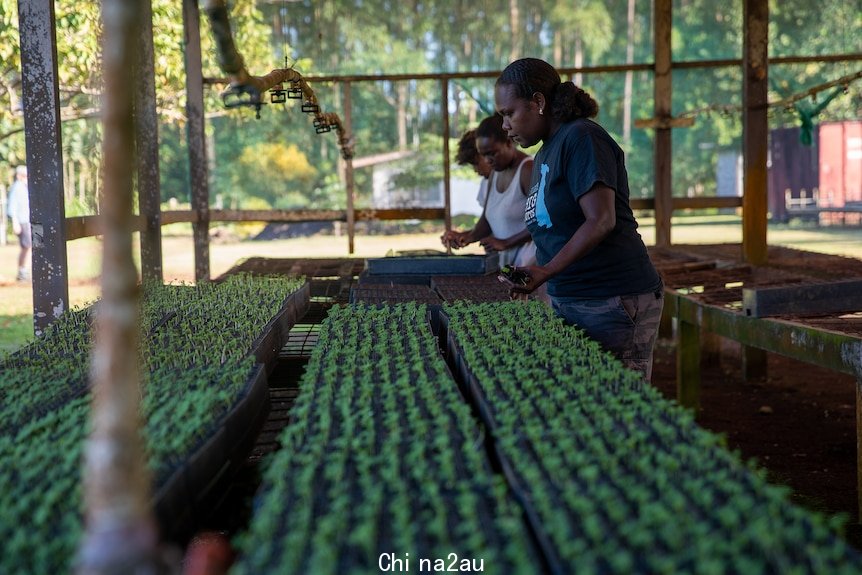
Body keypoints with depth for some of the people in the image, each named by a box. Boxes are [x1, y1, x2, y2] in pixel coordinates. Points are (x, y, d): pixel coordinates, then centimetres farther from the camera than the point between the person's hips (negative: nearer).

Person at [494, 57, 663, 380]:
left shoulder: (581, 138, -11)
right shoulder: (545, 153, 18)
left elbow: (601, 221, -21)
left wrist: (545, 272, -25)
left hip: (614, 304, -9)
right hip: (567, 302, 9)